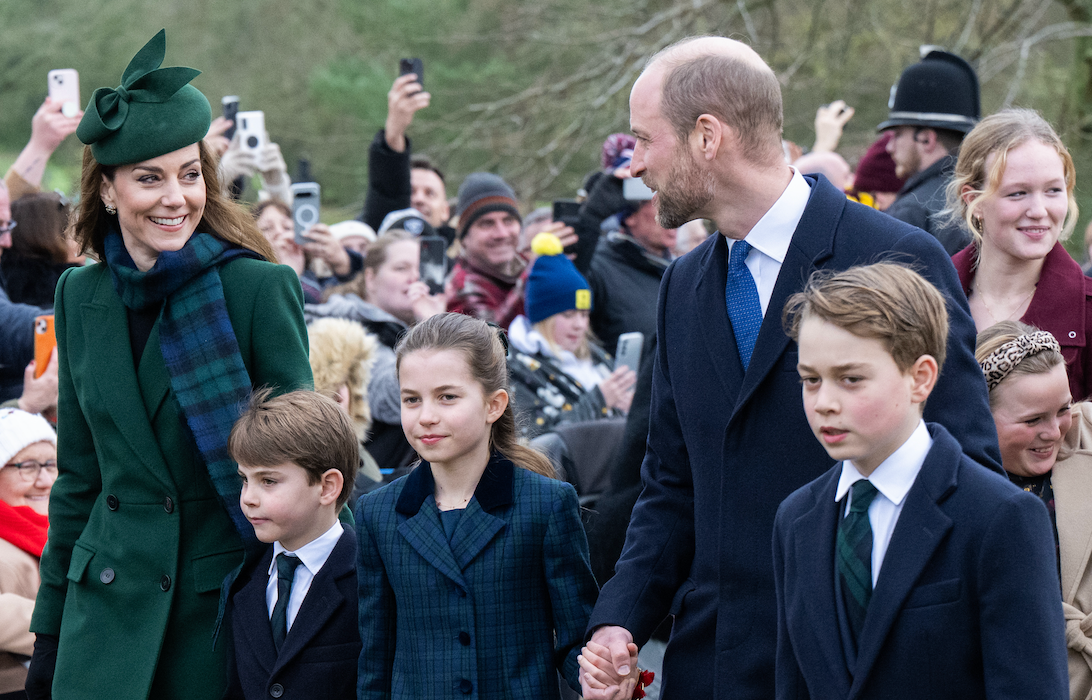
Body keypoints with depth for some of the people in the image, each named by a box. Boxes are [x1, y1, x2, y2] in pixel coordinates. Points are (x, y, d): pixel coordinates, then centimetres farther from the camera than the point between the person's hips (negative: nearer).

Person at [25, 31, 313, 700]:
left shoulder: (260, 287, -7)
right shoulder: (81, 296, 7)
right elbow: (78, 475, 14)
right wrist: (49, 629, 13)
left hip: (224, 592, -3)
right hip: (109, 600, 3)